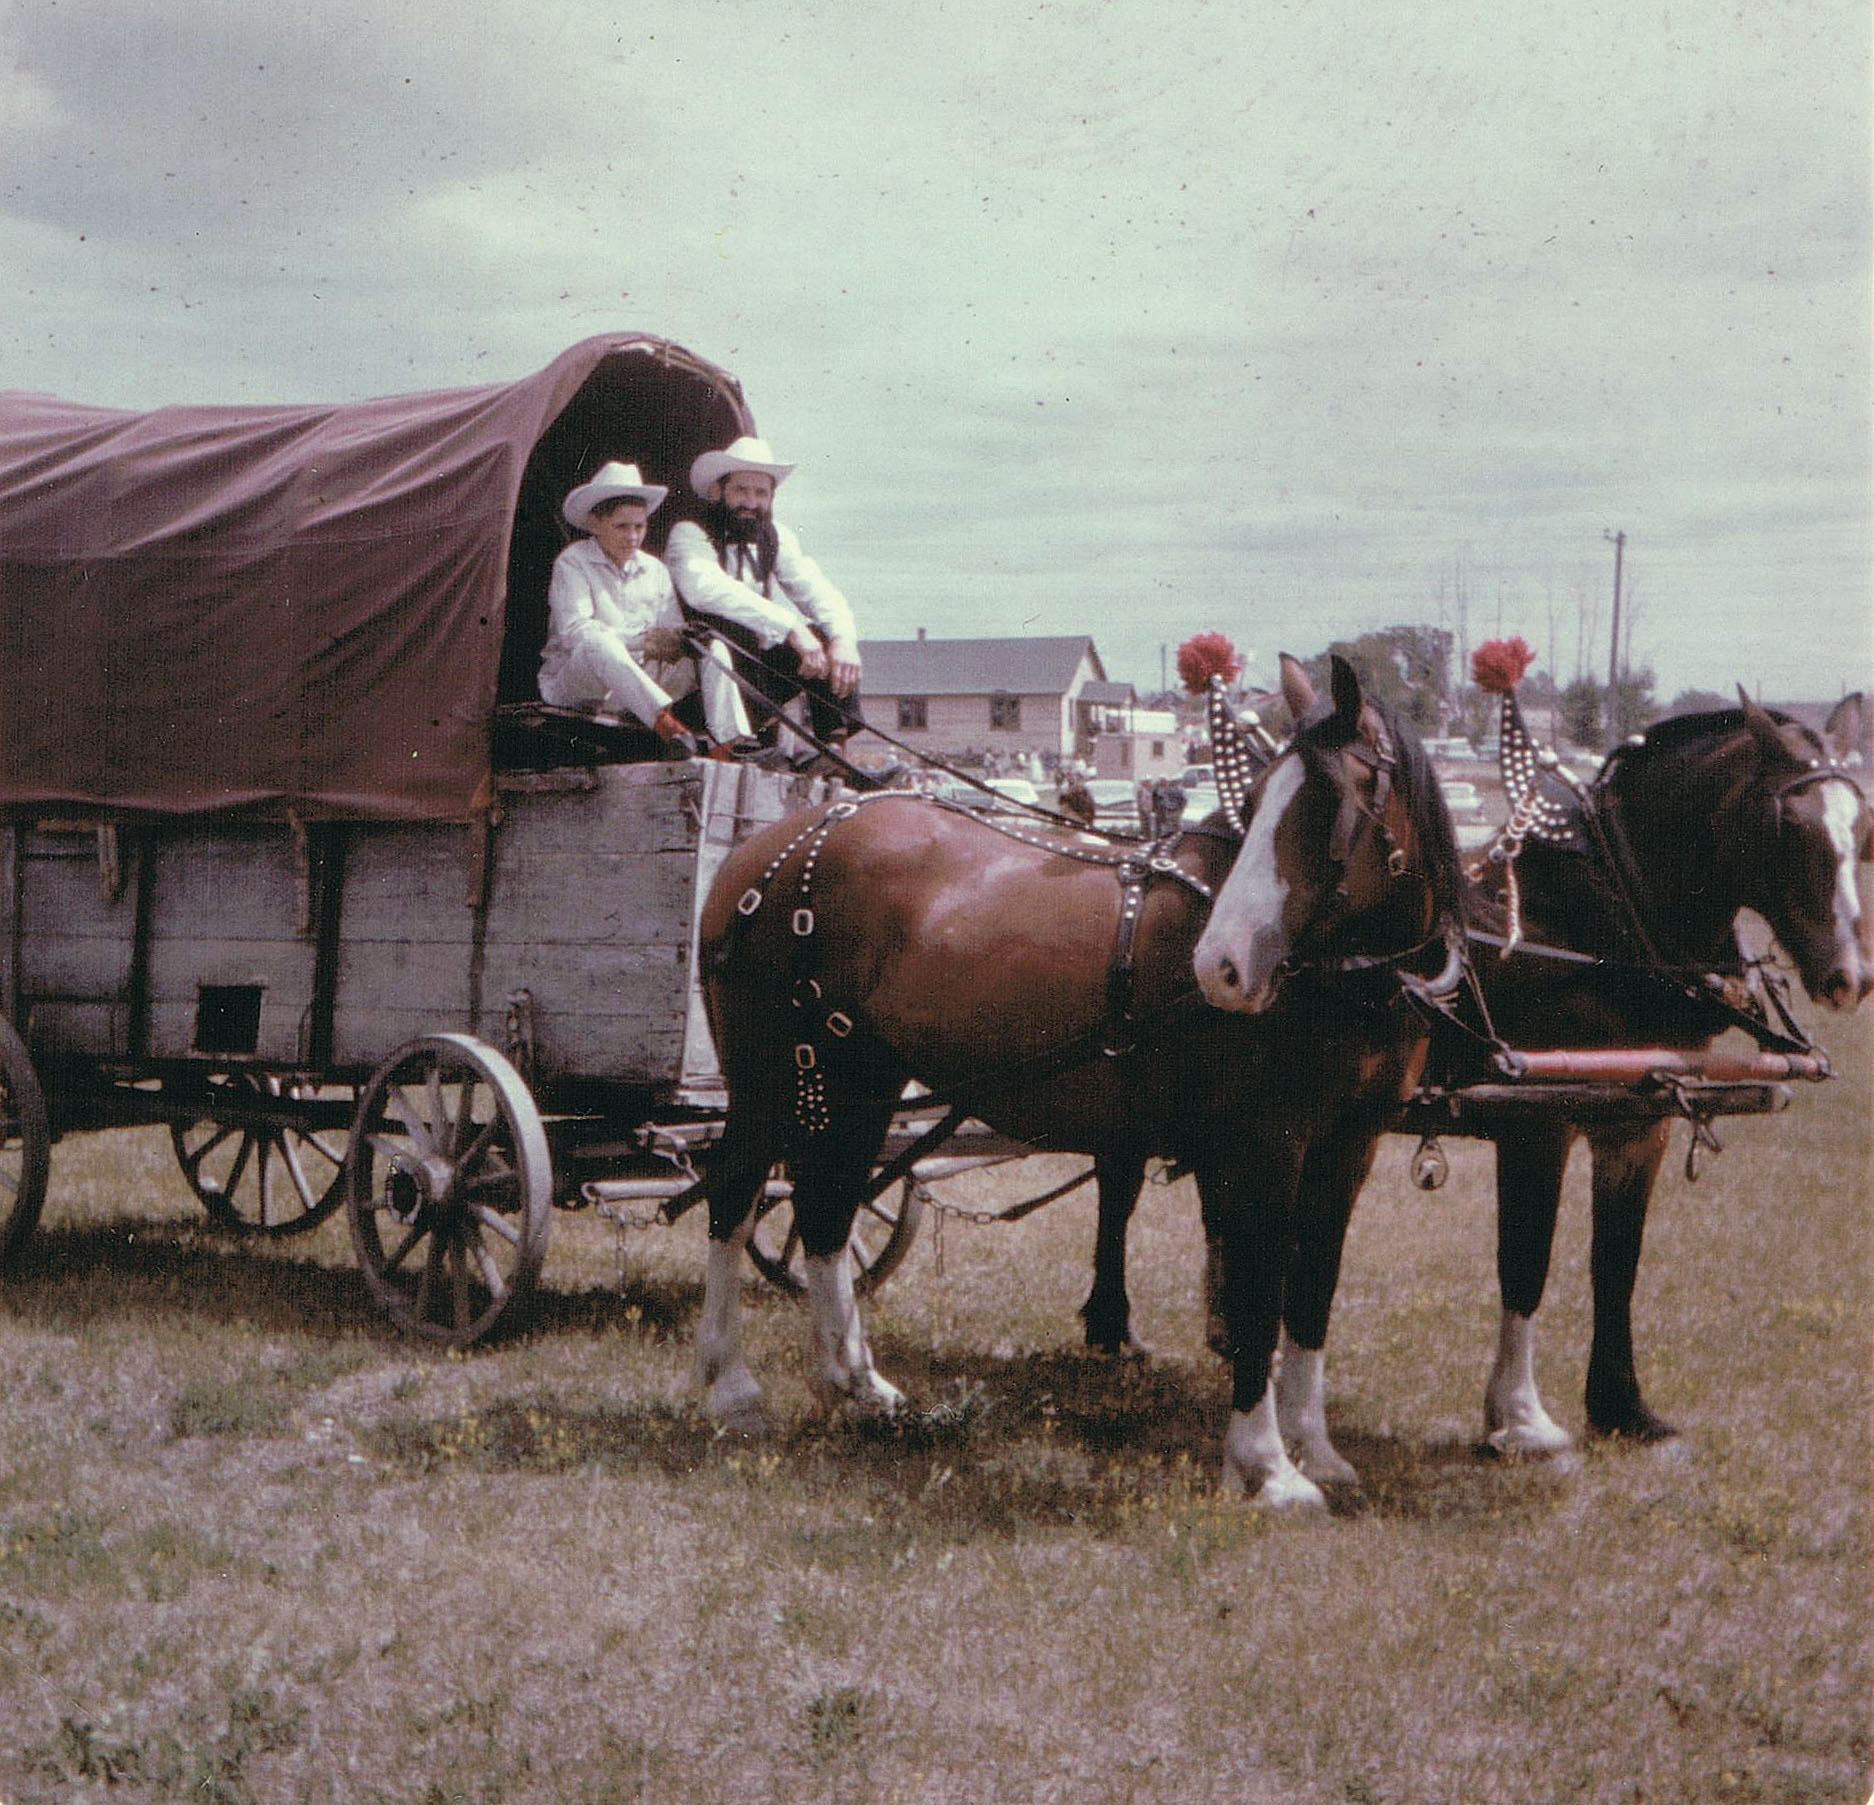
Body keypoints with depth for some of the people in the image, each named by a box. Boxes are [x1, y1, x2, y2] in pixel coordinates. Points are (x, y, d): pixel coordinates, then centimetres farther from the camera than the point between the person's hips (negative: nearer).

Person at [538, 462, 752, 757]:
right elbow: (573, 630, -15)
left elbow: (674, 633, 12)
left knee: (713, 649, -12)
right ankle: (664, 721, -56)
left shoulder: (654, 570, 16)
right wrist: (642, 639, -18)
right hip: (572, 685, -6)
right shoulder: (572, 563, -1)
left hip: (641, 682, 6)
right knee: (598, 643, -39)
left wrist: (676, 640, -15)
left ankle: (730, 744, -33)